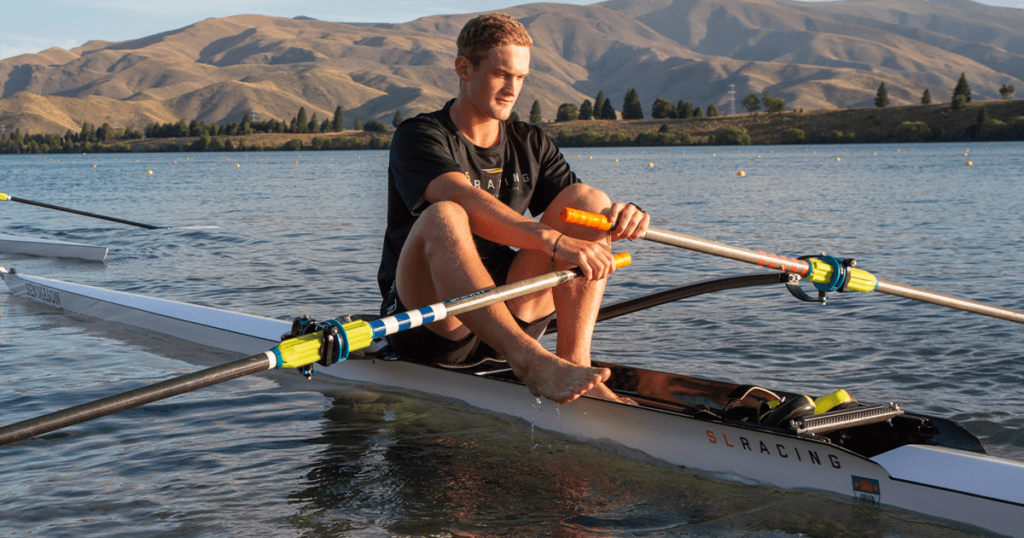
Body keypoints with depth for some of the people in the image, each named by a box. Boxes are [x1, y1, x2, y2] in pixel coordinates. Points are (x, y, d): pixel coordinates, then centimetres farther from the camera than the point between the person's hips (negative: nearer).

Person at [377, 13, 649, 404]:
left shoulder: (530, 145, 13)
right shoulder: (419, 137, -6)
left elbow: (582, 210, 2)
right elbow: (466, 201, -26)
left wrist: (622, 216, -23)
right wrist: (554, 241, -39)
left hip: (508, 318, 5)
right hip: (426, 324, -5)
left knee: (589, 199, -10)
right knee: (443, 217, -34)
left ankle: (575, 360, -26)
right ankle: (531, 361, -50)